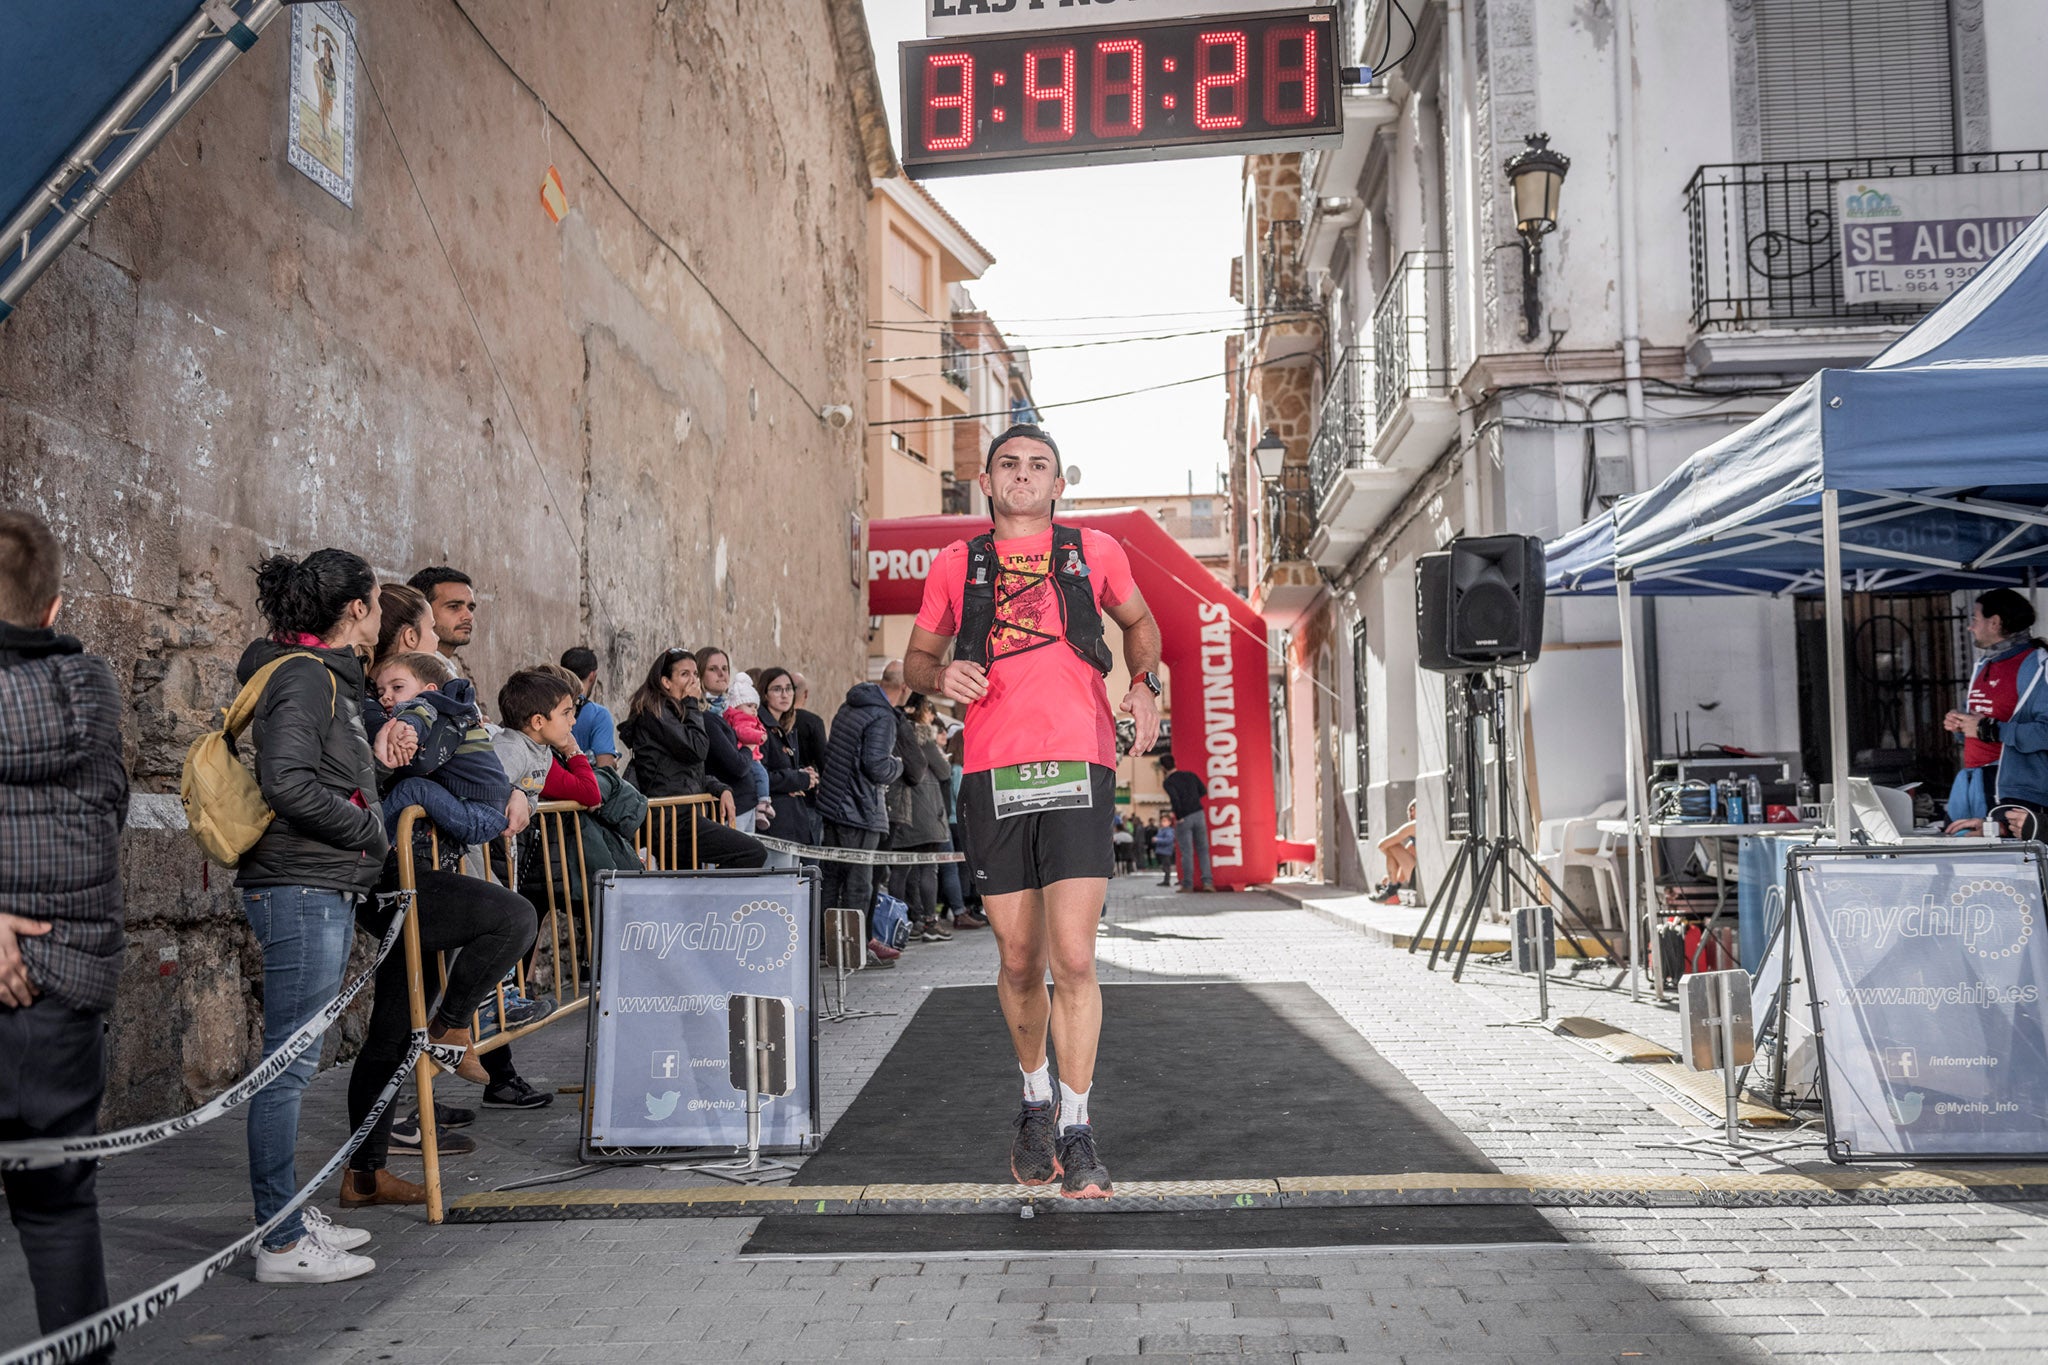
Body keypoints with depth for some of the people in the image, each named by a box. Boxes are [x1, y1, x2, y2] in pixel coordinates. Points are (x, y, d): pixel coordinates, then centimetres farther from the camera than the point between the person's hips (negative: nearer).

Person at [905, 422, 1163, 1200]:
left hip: (1079, 770, -1)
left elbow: (1139, 622, 28)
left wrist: (1145, 684, 10)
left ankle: (1076, 1132, 4)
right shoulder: (957, 566, 13)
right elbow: (916, 657, 21)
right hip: (993, 777, 1)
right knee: (1020, 961, 7)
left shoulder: (1094, 552, 12)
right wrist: (941, 677, -2)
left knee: (1074, 958, -10)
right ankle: (1036, 1101, 31)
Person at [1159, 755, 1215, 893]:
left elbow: (1175, 799, -22)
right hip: (1199, 813, 4)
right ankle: (1207, 881, 1)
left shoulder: (1168, 782, -8)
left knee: (1186, 852, 2)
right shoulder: (1190, 775, 8)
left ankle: (1188, 884, 6)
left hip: (1184, 819, -4)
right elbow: (1203, 791, 13)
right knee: (1203, 850, 8)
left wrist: (1178, 817, -11)